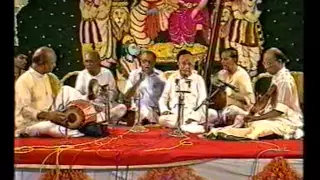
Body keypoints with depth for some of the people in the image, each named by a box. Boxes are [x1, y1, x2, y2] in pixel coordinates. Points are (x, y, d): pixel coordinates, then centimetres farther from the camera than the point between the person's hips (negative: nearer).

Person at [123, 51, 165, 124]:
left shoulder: (160, 76, 7)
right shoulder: (134, 74, 5)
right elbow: (126, 96, -2)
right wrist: (139, 81, -13)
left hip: (155, 111, 1)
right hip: (138, 109, -1)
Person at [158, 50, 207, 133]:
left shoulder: (198, 79, 6)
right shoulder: (172, 78, 14)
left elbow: (202, 101, -2)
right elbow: (163, 98, 13)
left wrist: (194, 118, -18)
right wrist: (164, 110, -8)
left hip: (191, 115, -2)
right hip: (174, 115, 3)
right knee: (162, 119, -32)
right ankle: (191, 126, -27)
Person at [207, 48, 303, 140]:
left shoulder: (285, 80, -16)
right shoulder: (276, 77, 11)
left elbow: (281, 109, -19)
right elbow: (268, 99, 14)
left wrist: (258, 117, -21)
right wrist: (252, 113, 2)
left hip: (286, 120, -10)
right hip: (275, 115, 10)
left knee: (259, 126, -34)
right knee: (242, 119, -4)